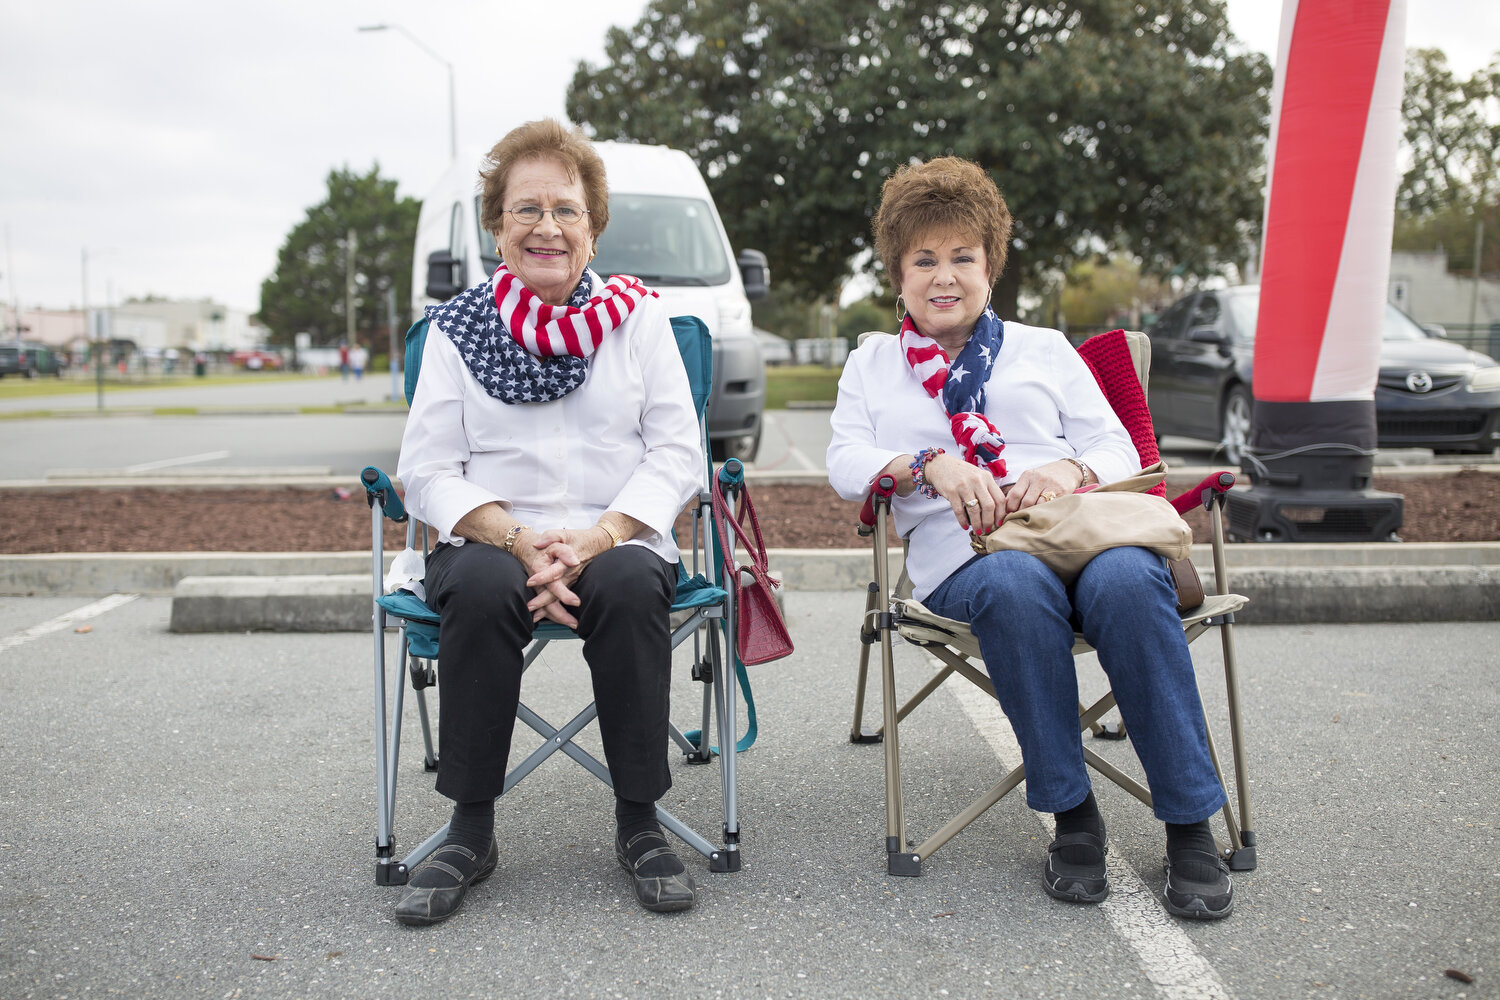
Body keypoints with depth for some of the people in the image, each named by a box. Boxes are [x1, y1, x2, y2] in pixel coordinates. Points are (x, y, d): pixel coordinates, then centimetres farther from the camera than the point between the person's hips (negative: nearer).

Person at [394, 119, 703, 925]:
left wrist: (596, 539, -16)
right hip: (490, 541, 0)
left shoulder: (638, 316, 9)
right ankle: (470, 828, -18)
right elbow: (429, 470, 1)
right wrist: (521, 540, -16)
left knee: (628, 584, -33)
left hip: (617, 543, 0)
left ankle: (638, 821, -17)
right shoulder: (456, 328, 8)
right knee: (483, 584, -33)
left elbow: (677, 453, 1)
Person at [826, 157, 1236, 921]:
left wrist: (1071, 469, -8)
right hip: (962, 554, -1)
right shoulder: (872, 364, 25)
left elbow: (1120, 451, 17)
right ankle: (1071, 815, -25)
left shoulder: (1045, 350, 26)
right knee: (1017, 586, -38)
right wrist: (930, 464, -13)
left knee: (1126, 580, -35)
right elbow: (846, 463, 7)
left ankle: (1190, 823, -27)